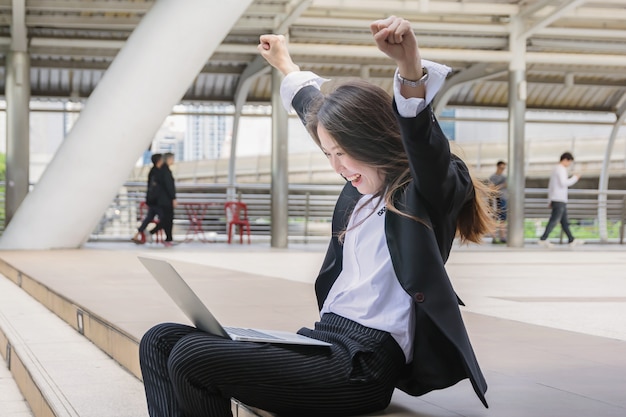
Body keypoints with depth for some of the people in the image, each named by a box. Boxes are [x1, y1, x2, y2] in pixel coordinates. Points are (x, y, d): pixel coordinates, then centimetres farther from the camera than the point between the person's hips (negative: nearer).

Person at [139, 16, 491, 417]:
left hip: (362, 365, -9)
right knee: (161, 341, 0)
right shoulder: (361, 188, 18)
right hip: (322, 341, 9)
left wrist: (411, 66, -49)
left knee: (192, 359, -23)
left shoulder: (426, 192, -6)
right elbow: (316, 111, 36)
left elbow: (422, 139, -30)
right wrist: (286, 64, 53)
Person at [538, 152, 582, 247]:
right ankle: (543, 239, -11)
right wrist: (575, 178, -8)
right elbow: (564, 183, -21)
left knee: (564, 221, 10)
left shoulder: (555, 169, 21)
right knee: (554, 220, -10)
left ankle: (571, 240, 13)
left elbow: (550, 186, 23)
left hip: (555, 199, 10)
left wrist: (551, 200, 24)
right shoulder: (561, 169, -10)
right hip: (559, 200, -10)